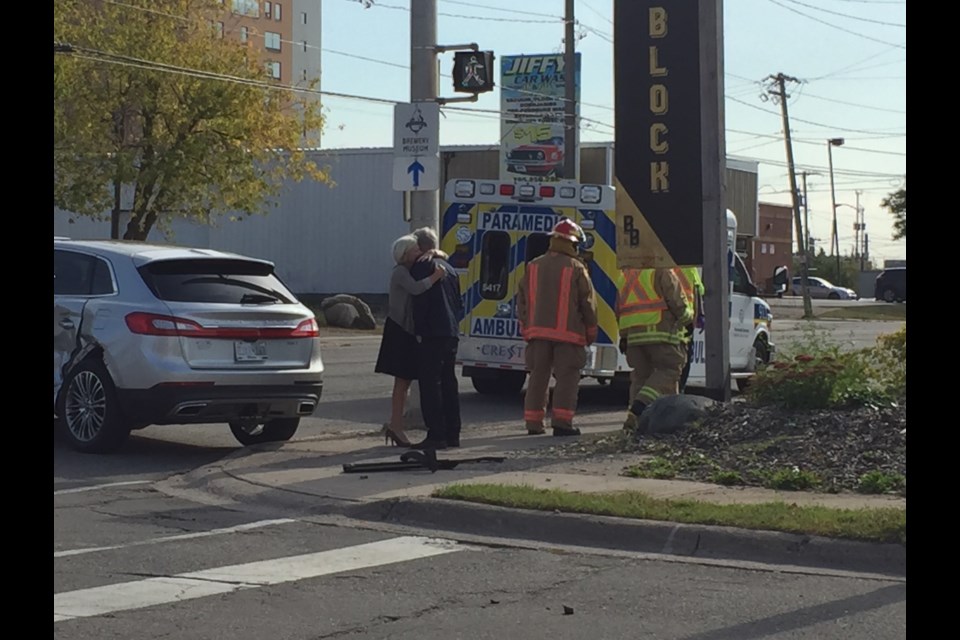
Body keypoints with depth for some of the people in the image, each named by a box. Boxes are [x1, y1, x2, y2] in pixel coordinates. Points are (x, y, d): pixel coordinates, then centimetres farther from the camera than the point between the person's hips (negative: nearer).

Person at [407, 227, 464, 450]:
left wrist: (419, 330, -13)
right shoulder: (449, 268, 19)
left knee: (430, 383, -8)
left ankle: (436, 435, -12)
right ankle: (452, 434, 14)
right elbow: (459, 303, 21)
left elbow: (420, 300, -15)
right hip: (451, 333, 9)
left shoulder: (422, 266, -8)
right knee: (448, 383, 12)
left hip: (431, 333, -9)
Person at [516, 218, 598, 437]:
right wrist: (591, 332, 8)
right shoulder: (576, 268, -6)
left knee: (538, 377, 10)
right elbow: (588, 303, -3)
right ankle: (562, 421, -7)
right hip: (568, 333, -4)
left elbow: (522, 300, 11)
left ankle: (533, 423, 11)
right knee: (567, 378, -1)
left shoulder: (533, 267, 8)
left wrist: (525, 327, 19)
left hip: (538, 331, 5)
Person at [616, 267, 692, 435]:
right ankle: (639, 408, -19)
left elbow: (620, 311, 21)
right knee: (668, 371, -2)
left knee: (640, 375, 11)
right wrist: (689, 316, 14)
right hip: (660, 332, -7)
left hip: (632, 335, 7)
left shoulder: (624, 274, 20)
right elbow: (677, 303, -6)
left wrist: (624, 338, 24)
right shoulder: (662, 271, -2)